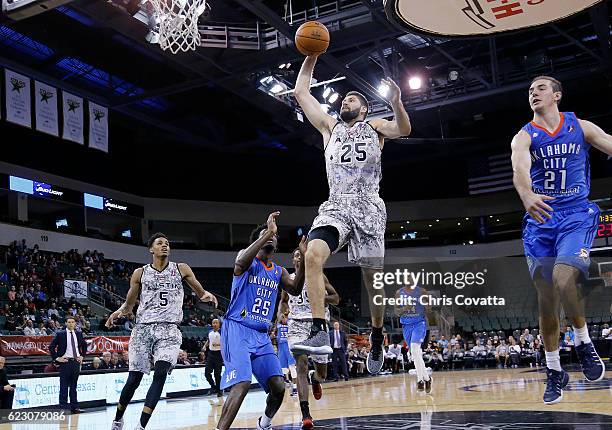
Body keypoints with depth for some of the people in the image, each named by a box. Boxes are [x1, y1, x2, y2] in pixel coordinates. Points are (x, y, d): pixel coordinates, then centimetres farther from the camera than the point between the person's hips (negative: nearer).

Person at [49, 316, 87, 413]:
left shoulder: (78, 334, 10)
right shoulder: (60, 334, -3)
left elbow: (84, 345, 25)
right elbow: (51, 347, -3)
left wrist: (82, 356, 15)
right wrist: (57, 358, -8)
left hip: (76, 362, 4)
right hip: (65, 362, -4)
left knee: (73, 386, 10)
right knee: (64, 387, -2)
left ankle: (74, 407, 14)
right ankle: (63, 407, 3)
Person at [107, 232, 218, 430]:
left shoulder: (181, 269, 7)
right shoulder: (140, 273, 7)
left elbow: (200, 292, 14)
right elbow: (129, 304, 15)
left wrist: (206, 294, -10)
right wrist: (120, 311, -8)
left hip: (169, 330, -1)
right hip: (143, 328, 1)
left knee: (160, 375, -19)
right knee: (134, 379, 3)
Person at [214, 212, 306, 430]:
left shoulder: (279, 271, 17)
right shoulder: (248, 259, -1)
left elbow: (295, 290, -1)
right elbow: (241, 263, -28)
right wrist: (268, 232, -30)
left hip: (261, 336, 7)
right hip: (237, 330, -6)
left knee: (278, 386, 2)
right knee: (242, 384, -25)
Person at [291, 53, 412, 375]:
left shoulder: (374, 127, 13)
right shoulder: (330, 127, 21)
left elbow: (404, 130, -8)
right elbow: (300, 92, 20)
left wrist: (396, 102, -26)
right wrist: (311, 57, 15)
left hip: (368, 209, -1)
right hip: (335, 207, 2)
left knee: (373, 280, 3)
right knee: (313, 255, -27)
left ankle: (377, 339, 26)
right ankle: (320, 333, -31)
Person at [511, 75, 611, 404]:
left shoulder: (580, 127, 4)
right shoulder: (524, 137, 0)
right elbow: (519, 167, -21)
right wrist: (527, 196, -44)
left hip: (577, 216, -1)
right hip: (540, 220, 1)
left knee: (563, 279, -26)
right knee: (546, 298, 4)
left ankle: (583, 343, 0)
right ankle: (554, 371, 19)